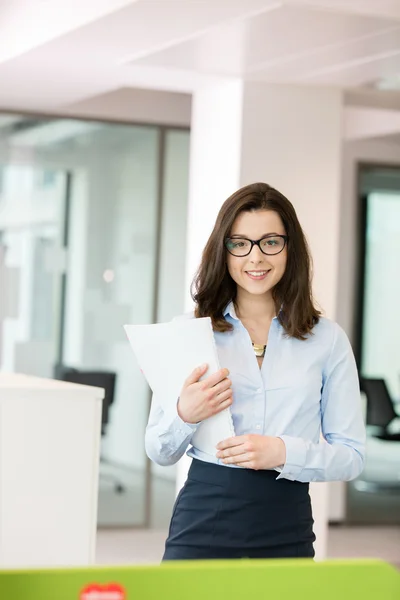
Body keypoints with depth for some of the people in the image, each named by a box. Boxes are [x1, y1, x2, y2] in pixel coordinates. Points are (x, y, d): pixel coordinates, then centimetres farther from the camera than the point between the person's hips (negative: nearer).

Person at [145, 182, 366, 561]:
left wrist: (284, 452, -15)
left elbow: (352, 456, 2)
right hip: (204, 523, 0)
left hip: (286, 532, 0)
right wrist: (185, 416, -15)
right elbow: (160, 454, 6)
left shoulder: (327, 340, 3)